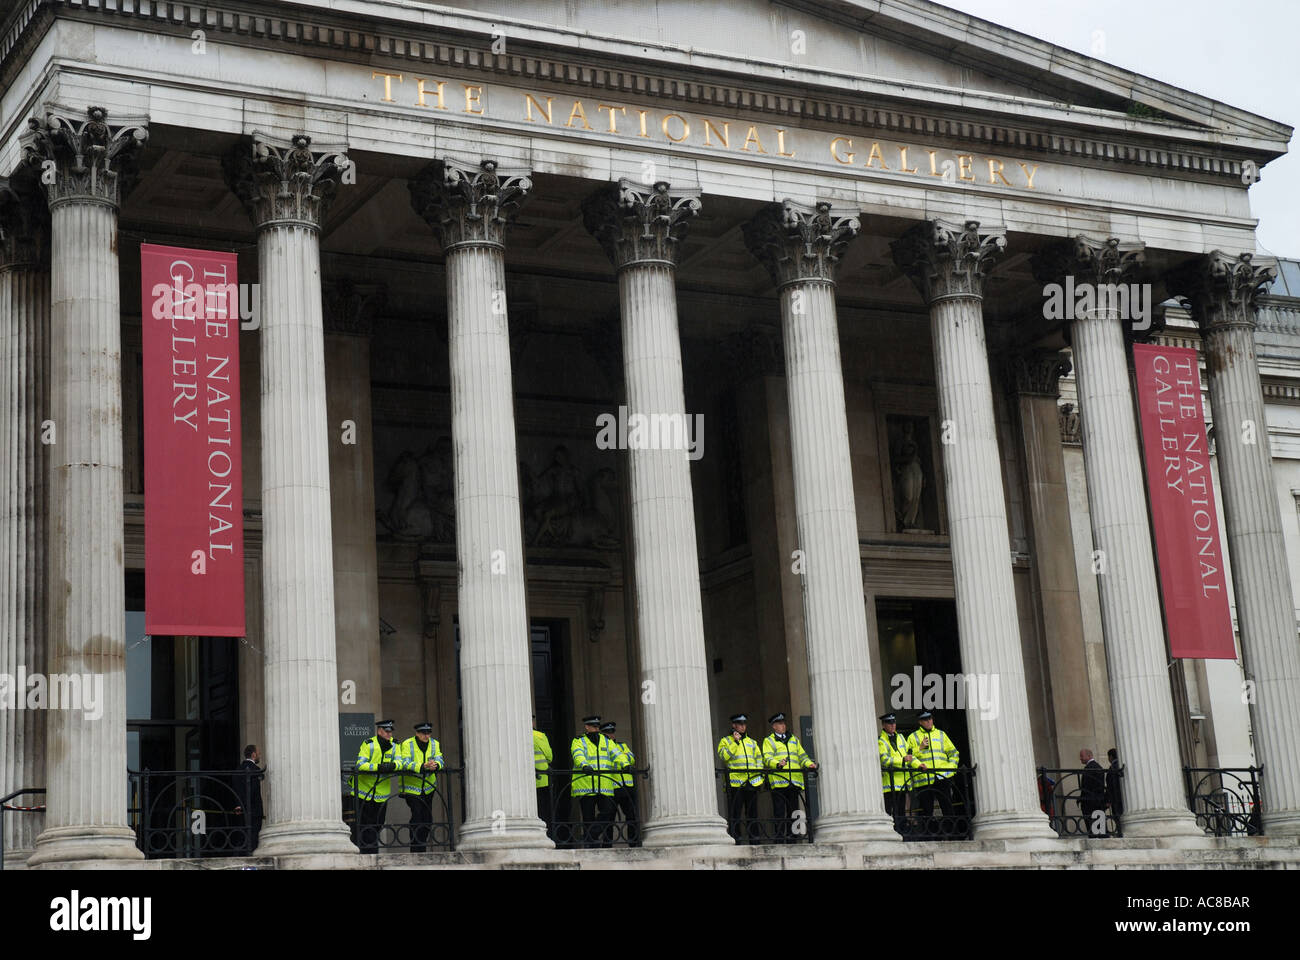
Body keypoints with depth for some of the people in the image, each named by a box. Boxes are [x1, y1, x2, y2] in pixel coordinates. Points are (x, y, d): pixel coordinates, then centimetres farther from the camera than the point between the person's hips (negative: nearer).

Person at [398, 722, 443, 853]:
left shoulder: (435, 744, 3)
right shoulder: (407, 744, -12)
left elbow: (439, 760, -9)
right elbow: (406, 763, -24)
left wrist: (435, 765, -34)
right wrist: (423, 766, -39)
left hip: (428, 787, 5)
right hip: (411, 787, -5)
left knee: (427, 819, 8)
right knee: (417, 816, -17)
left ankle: (422, 848, 22)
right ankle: (415, 849, -13)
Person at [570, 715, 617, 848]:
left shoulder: (606, 741, 18)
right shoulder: (578, 741, 4)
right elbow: (578, 755, -16)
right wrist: (585, 766, -37)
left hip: (605, 786, 4)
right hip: (585, 786, -4)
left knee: (608, 811, -9)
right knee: (588, 817, 0)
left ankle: (593, 836, 4)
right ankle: (589, 843, 6)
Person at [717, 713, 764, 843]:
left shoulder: (751, 742, 23)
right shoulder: (726, 741, 8)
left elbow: (759, 758, 22)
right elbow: (723, 755, -9)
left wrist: (759, 772, 6)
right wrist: (735, 742, -9)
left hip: (751, 783, 5)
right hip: (735, 783, -5)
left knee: (752, 812, 6)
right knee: (735, 813, -8)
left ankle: (754, 837, 10)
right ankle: (735, 838, -8)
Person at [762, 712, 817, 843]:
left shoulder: (794, 740, 24)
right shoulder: (768, 741, 10)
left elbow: (802, 756, 22)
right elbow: (767, 758, -4)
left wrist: (809, 764, 1)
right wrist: (778, 764, -24)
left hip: (794, 782, 4)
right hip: (778, 782, -4)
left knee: (793, 811, 3)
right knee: (779, 812, -7)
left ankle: (791, 837, 7)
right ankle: (780, 837, -7)